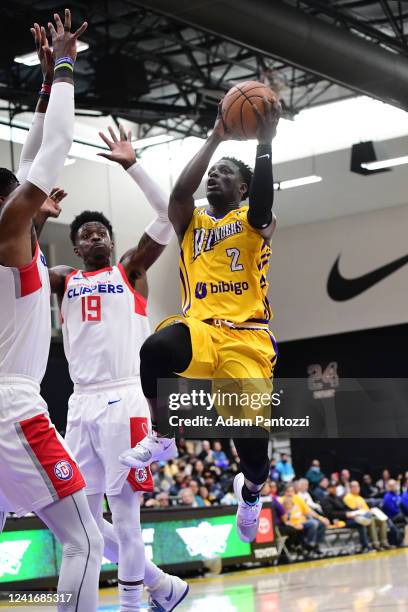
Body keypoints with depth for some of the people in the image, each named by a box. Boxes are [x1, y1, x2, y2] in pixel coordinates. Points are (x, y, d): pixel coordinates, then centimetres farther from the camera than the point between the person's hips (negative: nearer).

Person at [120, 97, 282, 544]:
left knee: (252, 431, -17)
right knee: (155, 349, -36)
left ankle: (251, 490, 22)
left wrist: (264, 144, -24)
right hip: (199, 327, 1)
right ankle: (161, 438, -9)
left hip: (247, 335, -1)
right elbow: (179, 192, -5)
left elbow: (261, 206, -14)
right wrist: (215, 138, -7)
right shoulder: (191, 222, 18)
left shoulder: (255, 221, 12)